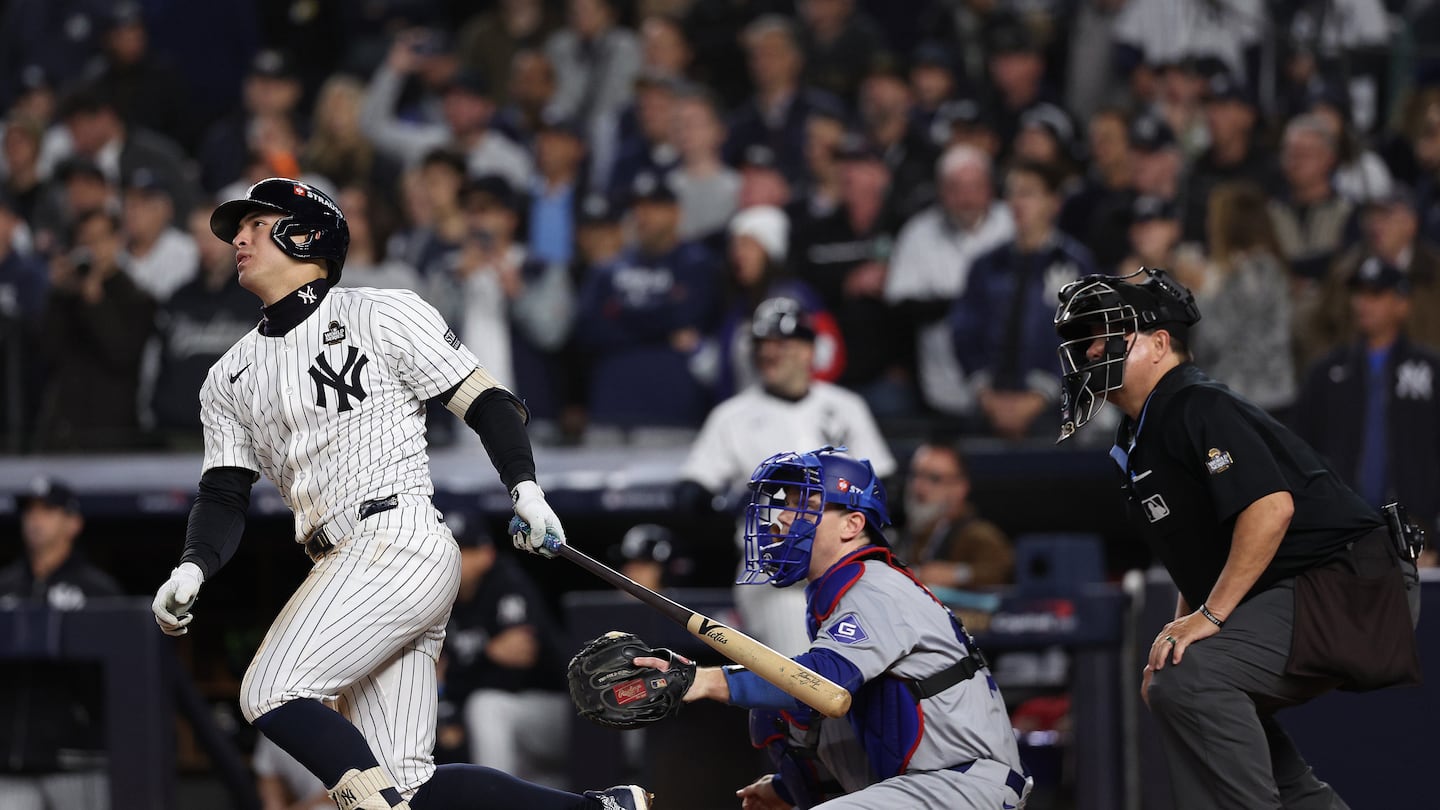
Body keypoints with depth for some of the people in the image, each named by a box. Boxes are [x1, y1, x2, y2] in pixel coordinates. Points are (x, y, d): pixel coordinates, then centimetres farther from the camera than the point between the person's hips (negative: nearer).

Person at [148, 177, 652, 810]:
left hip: (402, 542, -7)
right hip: (341, 566, 7)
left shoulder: (383, 316, 4)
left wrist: (525, 489, -16)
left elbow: (487, 402, 0)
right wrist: (192, 570, -4)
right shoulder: (230, 379, 22)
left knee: (272, 696, -22)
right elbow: (224, 496, 16)